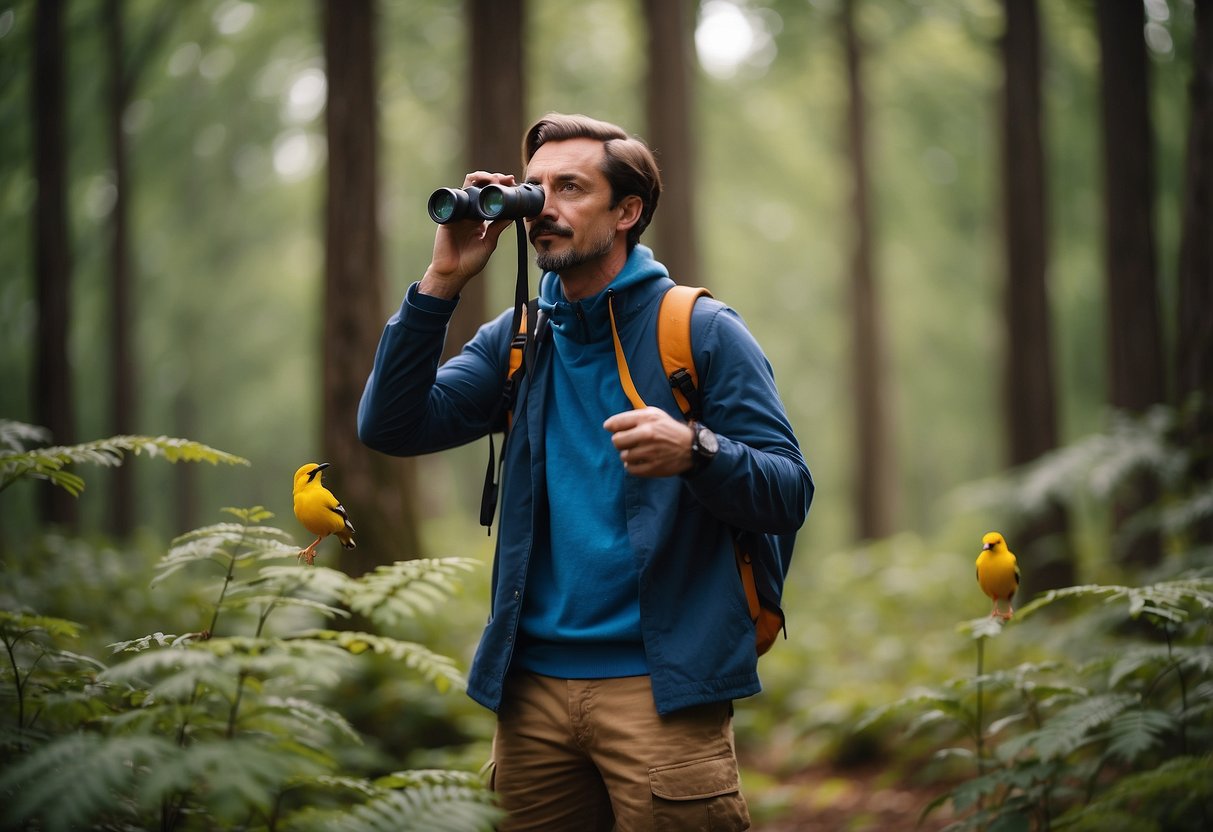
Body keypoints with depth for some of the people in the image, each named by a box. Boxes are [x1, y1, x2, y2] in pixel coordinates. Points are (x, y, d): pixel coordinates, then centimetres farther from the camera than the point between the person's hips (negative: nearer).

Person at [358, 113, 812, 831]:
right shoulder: (516, 339, 12)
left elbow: (789, 494, -7)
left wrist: (695, 451, -27)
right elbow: (393, 427, 1)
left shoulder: (702, 332, -2)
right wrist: (442, 283, -4)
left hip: (660, 686, -4)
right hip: (533, 682, 4)